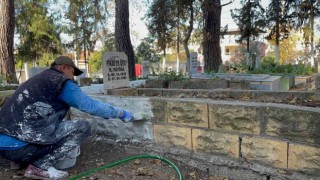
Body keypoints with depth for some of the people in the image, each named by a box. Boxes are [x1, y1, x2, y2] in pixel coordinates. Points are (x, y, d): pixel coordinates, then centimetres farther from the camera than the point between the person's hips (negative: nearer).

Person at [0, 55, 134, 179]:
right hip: (18, 144, -10)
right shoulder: (60, 81, -3)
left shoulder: (38, 80, 23)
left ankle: (21, 160, 18)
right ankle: (40, 166, -6)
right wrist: (121, 113, 4)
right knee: (82, 127, -7)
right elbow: (90, 105, -6)